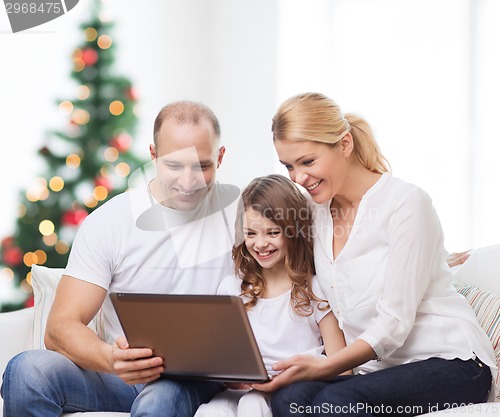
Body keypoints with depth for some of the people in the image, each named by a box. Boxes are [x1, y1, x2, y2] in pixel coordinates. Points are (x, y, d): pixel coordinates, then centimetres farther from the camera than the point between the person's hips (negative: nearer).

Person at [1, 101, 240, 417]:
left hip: (198, 379, -2)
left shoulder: (239, 212, 0)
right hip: (119, 375, 2)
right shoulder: (108, 222, -2)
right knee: (28, 370, -26)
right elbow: (61, 327, -10)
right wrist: (111, 358, -33)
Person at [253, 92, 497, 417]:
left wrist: (325, 367, -27)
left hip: (449, 361, -5)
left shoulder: (407, 203, -10)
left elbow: (394, 323, -16)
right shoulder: (317, 214, 11)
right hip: (376, 370, 5)